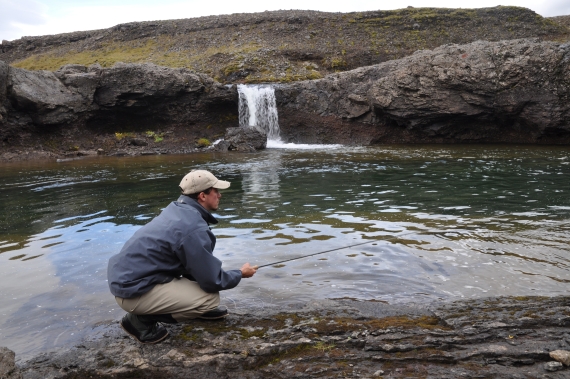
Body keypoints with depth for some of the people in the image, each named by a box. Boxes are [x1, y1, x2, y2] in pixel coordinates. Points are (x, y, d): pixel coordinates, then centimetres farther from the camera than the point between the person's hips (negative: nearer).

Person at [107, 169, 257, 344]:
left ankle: (202, 308, 23)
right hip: (134, 289, -9)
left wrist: (211, 269, 16)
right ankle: (141, 320, -2)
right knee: (211, 298, -12)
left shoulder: (178, 209, 5)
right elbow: (212, 281, -15)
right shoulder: (194, 228, -22)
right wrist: (240, 274, 2)